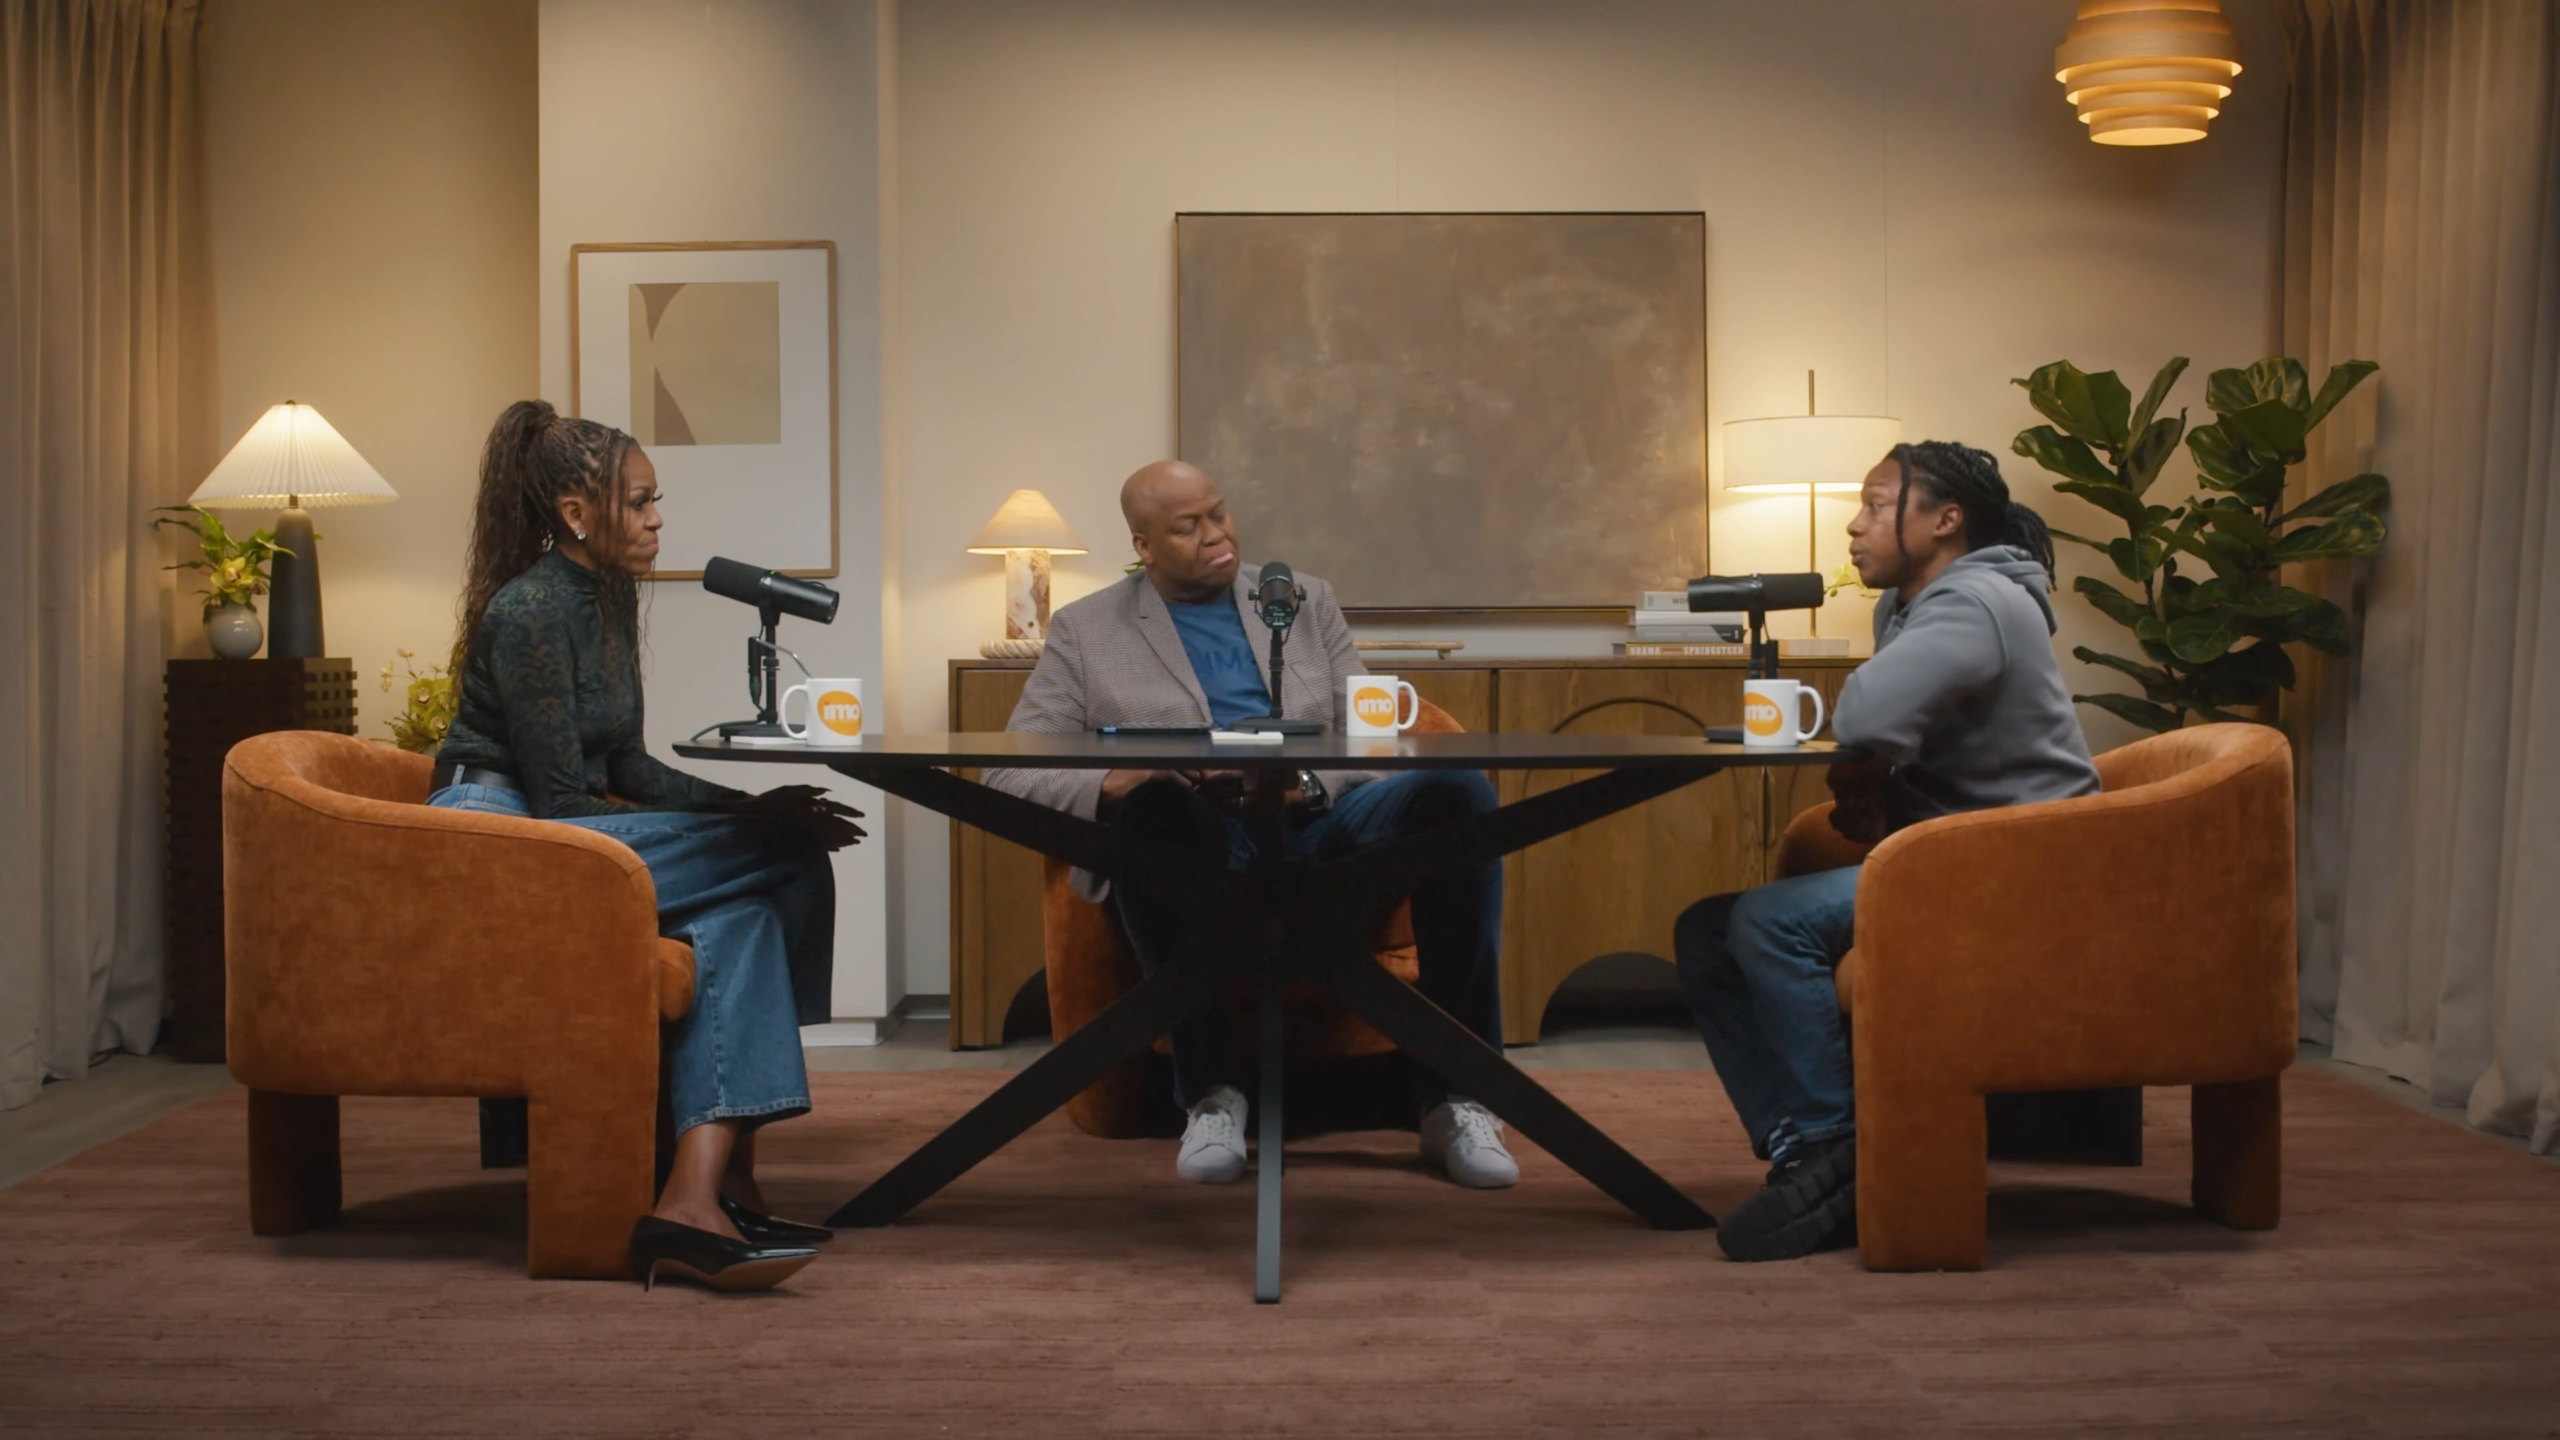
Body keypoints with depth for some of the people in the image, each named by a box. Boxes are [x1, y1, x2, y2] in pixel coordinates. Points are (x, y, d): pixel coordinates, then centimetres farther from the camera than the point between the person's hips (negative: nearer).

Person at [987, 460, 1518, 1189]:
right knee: (1152, 805, -37)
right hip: (1198, 854, -2)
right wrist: (1107, 785, -15)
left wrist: (1309, 784, -10)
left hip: (1319, 830, 2)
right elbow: (1009, 771, 7)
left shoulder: (1306, 600, 21)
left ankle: (1455, 1099, -23)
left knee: (1456, 789, -27)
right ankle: (1210, 1093, -25)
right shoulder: (1086, 630, 14)